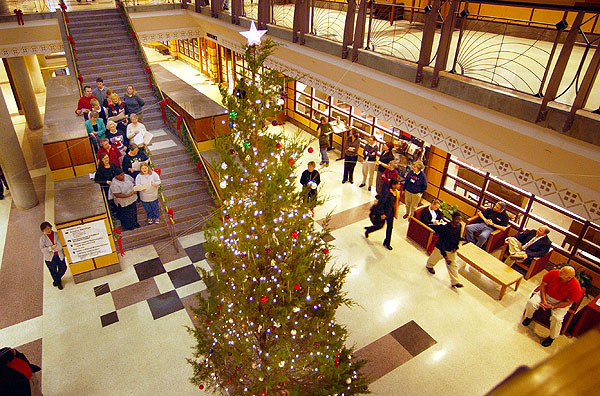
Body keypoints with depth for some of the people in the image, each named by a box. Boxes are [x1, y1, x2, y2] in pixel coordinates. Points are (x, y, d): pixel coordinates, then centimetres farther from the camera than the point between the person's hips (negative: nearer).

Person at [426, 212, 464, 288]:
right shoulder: (445, 228, -30)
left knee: (453, 265, 5)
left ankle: (455, 282, 13)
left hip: (452, 250, 4)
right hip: (441, 248, -4)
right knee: (434, 258, 21)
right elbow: (441, 242, -26)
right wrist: (444, 254, -26)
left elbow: (458, 238, 8)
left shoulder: (459, 226, -11)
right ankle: (429, 266, 54)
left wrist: (456, 247, -3)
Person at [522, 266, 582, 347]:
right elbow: (543, 284, -9)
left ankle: (552, 337, 4)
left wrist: (553, 307, -24)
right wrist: (543, 300, -16)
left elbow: (567, 302, -17)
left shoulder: (575, 286, -26)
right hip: (545, 294, 3)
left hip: (561, 303, -3)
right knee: (531, 302, -19)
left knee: (557, 318, -24)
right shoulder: (554, 273, -21)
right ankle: (528, 317, 15)